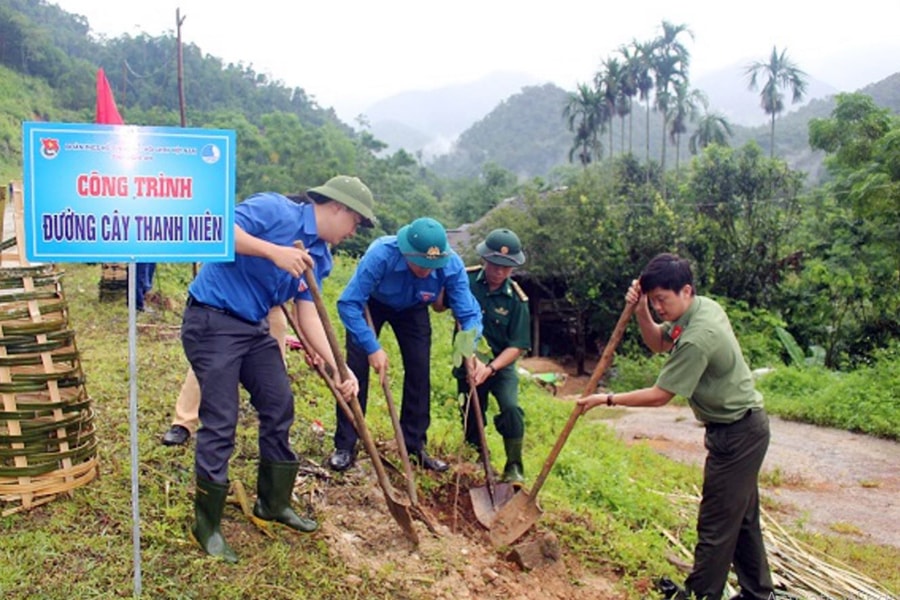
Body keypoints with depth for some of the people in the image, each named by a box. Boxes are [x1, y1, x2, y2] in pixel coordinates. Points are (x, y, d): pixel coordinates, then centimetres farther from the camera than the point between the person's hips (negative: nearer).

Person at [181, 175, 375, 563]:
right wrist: (274, 251, -33)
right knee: (220, 423, -6)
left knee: (279, 407, 10)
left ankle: (273, 504, 29)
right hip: (212, 320, -9)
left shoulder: (319, 257, 7)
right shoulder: (275, 210, -14)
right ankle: (206, 526, 10)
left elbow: (307, 313, 4)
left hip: (254, 329, 9)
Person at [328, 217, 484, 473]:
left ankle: (414, 445, 11)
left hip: (413, 309, 3)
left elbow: (469, 313, -27)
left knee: (419, 372, -3)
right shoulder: (381, 255, -42)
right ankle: (345, 446, 0)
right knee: (356, 368, -11)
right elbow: (348, 304, -40)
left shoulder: (452, 265, -34)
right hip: (370, 304, -2)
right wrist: (372, 347, -44)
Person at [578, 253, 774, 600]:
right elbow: (658, 343, 13)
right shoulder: (705, 305, 1)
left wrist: (608, 399, -12)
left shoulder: (696, 339, -28)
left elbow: (659, 396, -21)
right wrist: (640, 311, -5)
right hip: (744, 427, 10)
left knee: (717, 521, 2)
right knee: (742, 518, 19)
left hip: (736, 434, -10)